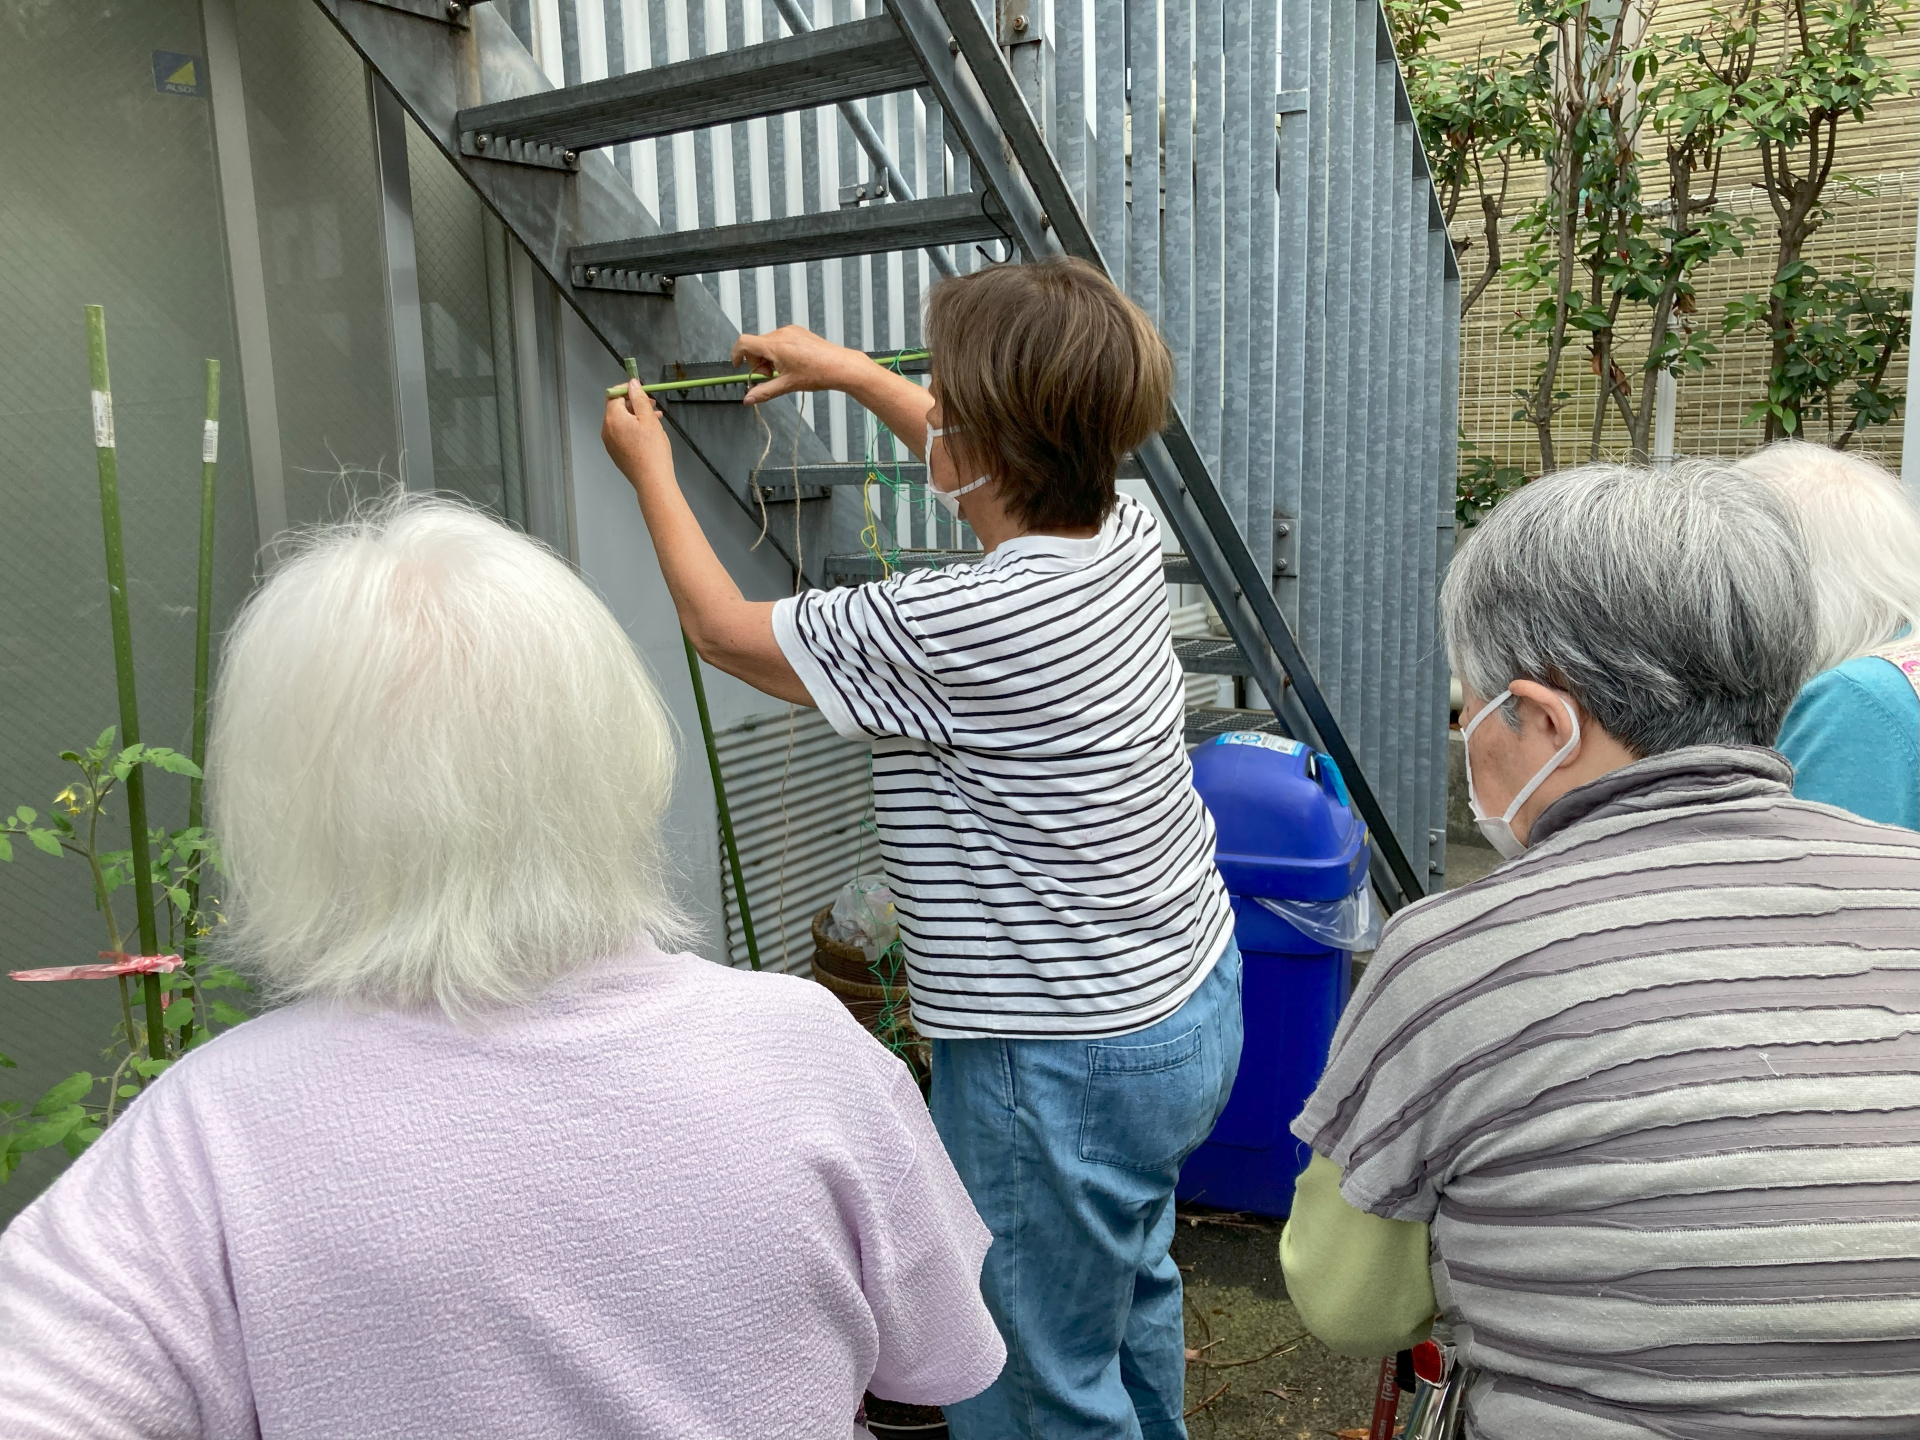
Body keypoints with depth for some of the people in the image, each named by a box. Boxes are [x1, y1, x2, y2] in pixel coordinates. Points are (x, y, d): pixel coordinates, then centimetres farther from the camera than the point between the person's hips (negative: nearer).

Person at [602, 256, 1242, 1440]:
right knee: (1133, 1277, 32)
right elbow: (1004, 462, 18)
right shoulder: (1127, 536, -6)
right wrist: (851, 371, 27)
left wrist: (652, 473, 7)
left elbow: (725, 628, -10)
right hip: (1188, 998, 9)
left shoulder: (951, 627, -28)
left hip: (1067, 1063, -9)